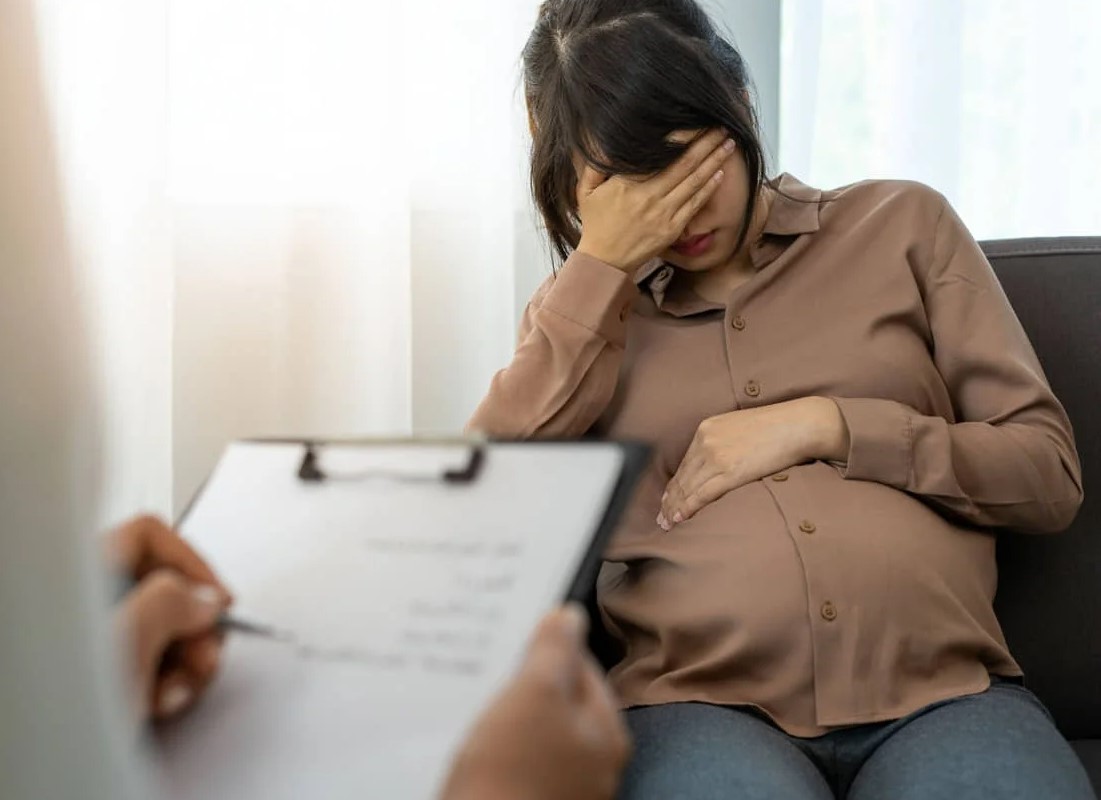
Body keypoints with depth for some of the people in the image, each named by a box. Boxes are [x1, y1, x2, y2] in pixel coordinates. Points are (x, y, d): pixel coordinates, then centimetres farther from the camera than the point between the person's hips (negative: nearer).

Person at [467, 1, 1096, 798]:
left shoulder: (901, 223, 14)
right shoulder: (580, 313, 17)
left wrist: (826, 426, -2)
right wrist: (602, 261, -1)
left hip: (939, 687, 1)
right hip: (702, 701, 0)